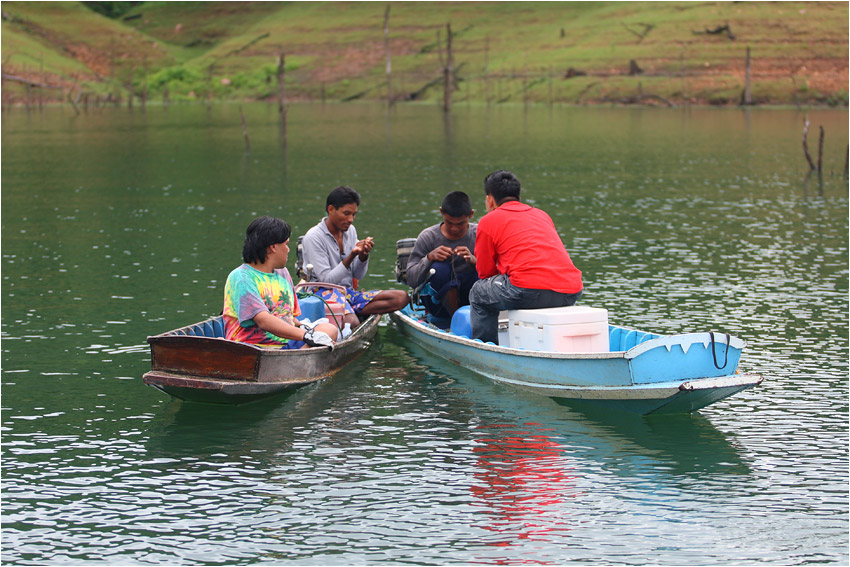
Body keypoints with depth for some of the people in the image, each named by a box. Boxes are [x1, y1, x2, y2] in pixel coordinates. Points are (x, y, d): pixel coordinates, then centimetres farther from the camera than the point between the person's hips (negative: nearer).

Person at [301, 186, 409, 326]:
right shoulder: (313, 237, -9)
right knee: (352, 323, -42)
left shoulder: (350, 230, 13)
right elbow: (327, 279, -15)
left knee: (402, 297, -14)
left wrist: (363, 255, -8)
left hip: (349, 292, 8)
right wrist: (351, 256, -24)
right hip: (325, 293, -8)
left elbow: (358, 276, 13)